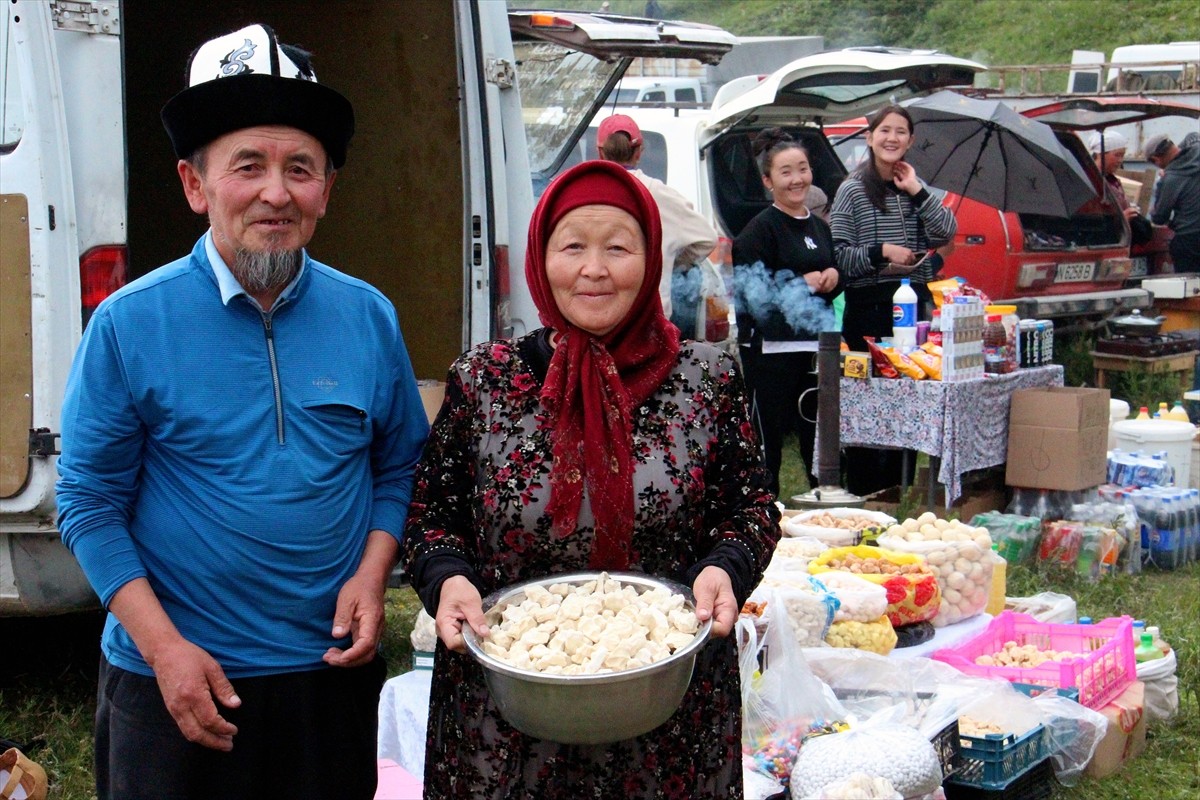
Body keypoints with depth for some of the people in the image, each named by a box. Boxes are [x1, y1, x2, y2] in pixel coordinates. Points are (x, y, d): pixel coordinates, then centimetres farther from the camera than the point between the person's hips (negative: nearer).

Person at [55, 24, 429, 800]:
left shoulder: (368, 318, -1)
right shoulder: (129, 326, -9)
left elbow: (399, 466, 9)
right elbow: (90, 501, -6)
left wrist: (371, 575, -7)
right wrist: (164, 646, -13)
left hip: (333, 670, 3)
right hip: (174, 683, -2)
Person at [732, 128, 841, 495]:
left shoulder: (819, 227, 15)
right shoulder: (760, 228, -7)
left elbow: (833, 287, 26)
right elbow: (748, 292, -16)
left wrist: (832, 279, 3)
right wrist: (803, 282, -15)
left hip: (815, 345, 7)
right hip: (771, 349, -7)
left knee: (819, 433, 10)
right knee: (768, 436, -1)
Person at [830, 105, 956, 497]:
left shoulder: (919, 190, 15)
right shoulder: (852, 190, 0)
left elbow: (946, 233, 0)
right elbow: (837, 255, -6)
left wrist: (917, 191, -4)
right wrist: (881, 252, -18)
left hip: (914, 302, 5)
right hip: (869, 305, -4)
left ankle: (900, 487, 15)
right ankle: (863, 489, 5)